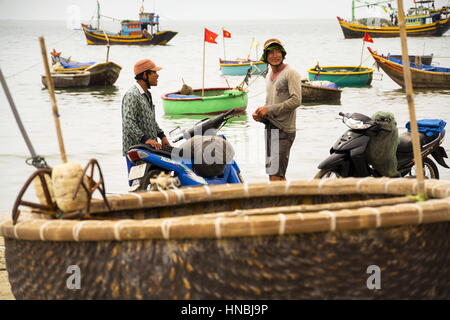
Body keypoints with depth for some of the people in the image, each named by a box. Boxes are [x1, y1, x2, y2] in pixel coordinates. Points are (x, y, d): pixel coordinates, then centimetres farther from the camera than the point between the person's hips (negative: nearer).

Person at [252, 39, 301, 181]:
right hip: (270, 128, 9)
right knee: (279, 176, 12)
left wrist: (269, 109, -16)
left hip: (283, 129, -9)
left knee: (275, 175, -15)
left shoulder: (290, 74, -8)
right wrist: (260, 113, 4)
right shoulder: (269, 76, 19)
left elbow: (296, 100, -18)